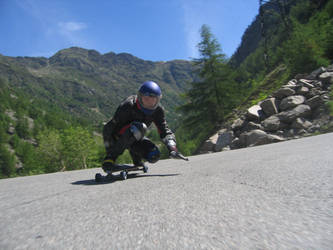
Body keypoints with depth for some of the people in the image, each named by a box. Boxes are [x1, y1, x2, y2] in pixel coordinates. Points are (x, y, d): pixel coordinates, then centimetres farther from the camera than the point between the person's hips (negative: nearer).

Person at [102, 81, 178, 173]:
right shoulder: (129, 105, -27)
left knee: (154, 156, -19)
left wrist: (172, 146, -25)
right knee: (138, 128, -36)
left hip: (134, 138, 4)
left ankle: (135, 154, 15)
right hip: (118, 137, -4)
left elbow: (164, 130, -7)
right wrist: (110, 152, -25)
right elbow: (108, 128, -24)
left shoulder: (158, 110, -12)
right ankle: (112, 156, -20)